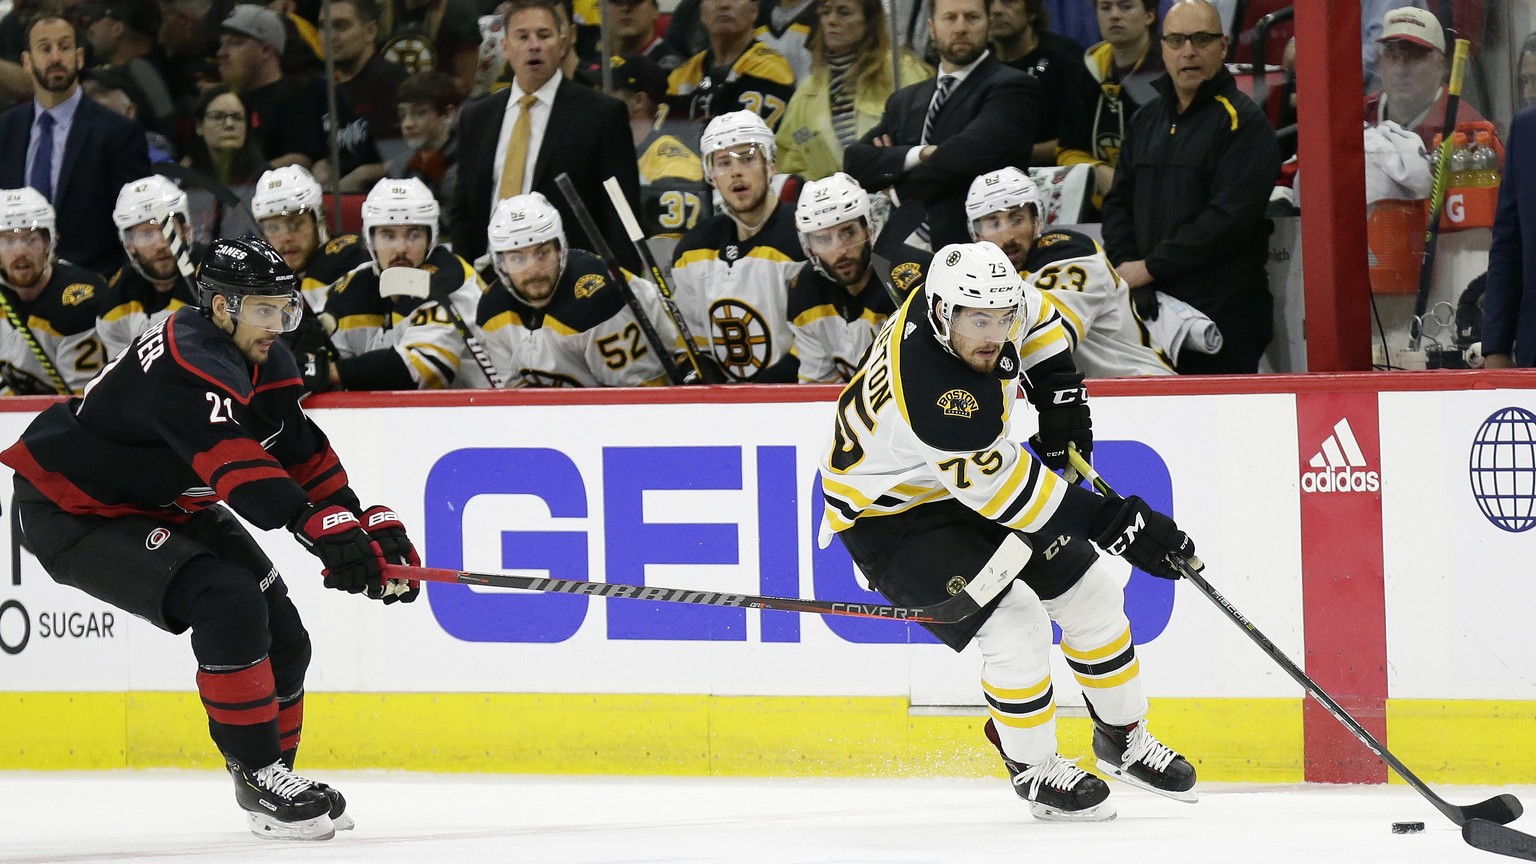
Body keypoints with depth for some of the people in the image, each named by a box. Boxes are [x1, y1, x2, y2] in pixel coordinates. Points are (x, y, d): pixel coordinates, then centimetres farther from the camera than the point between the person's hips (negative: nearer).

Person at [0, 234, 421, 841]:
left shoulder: (261, 361, 0)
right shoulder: (190, 363, -31)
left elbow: (304, 455, 6)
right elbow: (237, 465, -43)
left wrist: (372, 527, -5)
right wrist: (324, 529, -52)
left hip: (165, 505, 10)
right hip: (72, 513, -10)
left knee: (280, 634, 5)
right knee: (229, 603, -27)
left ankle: (271, 781, 23)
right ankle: (259, 777, -19)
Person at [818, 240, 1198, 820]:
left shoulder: (981, 299, -17)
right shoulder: (931, 393, -41)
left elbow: (1033, 317, 9)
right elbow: (1008, 493, -36)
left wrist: (1059, 395, -2)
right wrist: (1116, 524, -36)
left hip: (968, 476, 8)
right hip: (891, 518, -8)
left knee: (1089, 592, 7)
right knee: (1015, 624, -21)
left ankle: (1122, 737, 27)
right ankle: (1032, 768, 2)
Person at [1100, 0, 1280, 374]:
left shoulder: (1243, 121, -5)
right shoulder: (1147, 120, 18)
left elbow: (1229, 217, -15)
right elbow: (1118, 203, 18)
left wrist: (1152, 267, -13)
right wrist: (1126, 266, -2)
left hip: (1226, 311, -6)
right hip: (1154, 306, 6)